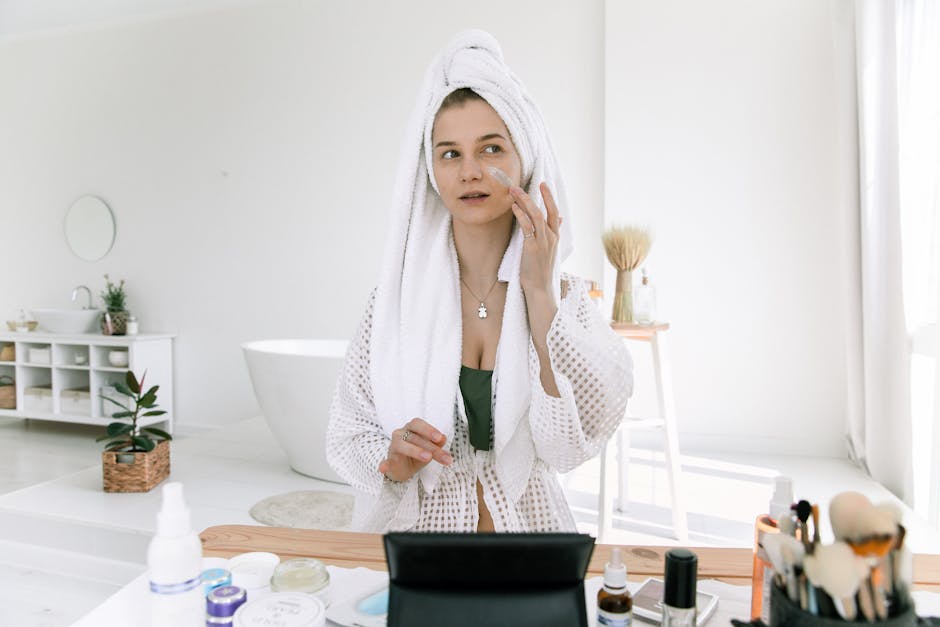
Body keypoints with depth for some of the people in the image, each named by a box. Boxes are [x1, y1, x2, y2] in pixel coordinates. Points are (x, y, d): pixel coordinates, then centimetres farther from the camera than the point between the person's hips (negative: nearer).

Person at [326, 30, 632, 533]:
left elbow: (576, 443, -12)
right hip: (415, 531, 0)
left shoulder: (566, 296, -1)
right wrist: (393, 461, -20)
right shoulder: (399, 295, -4)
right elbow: (347, 434, 0)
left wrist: (539, 295, -15)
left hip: (526, 529, 0)